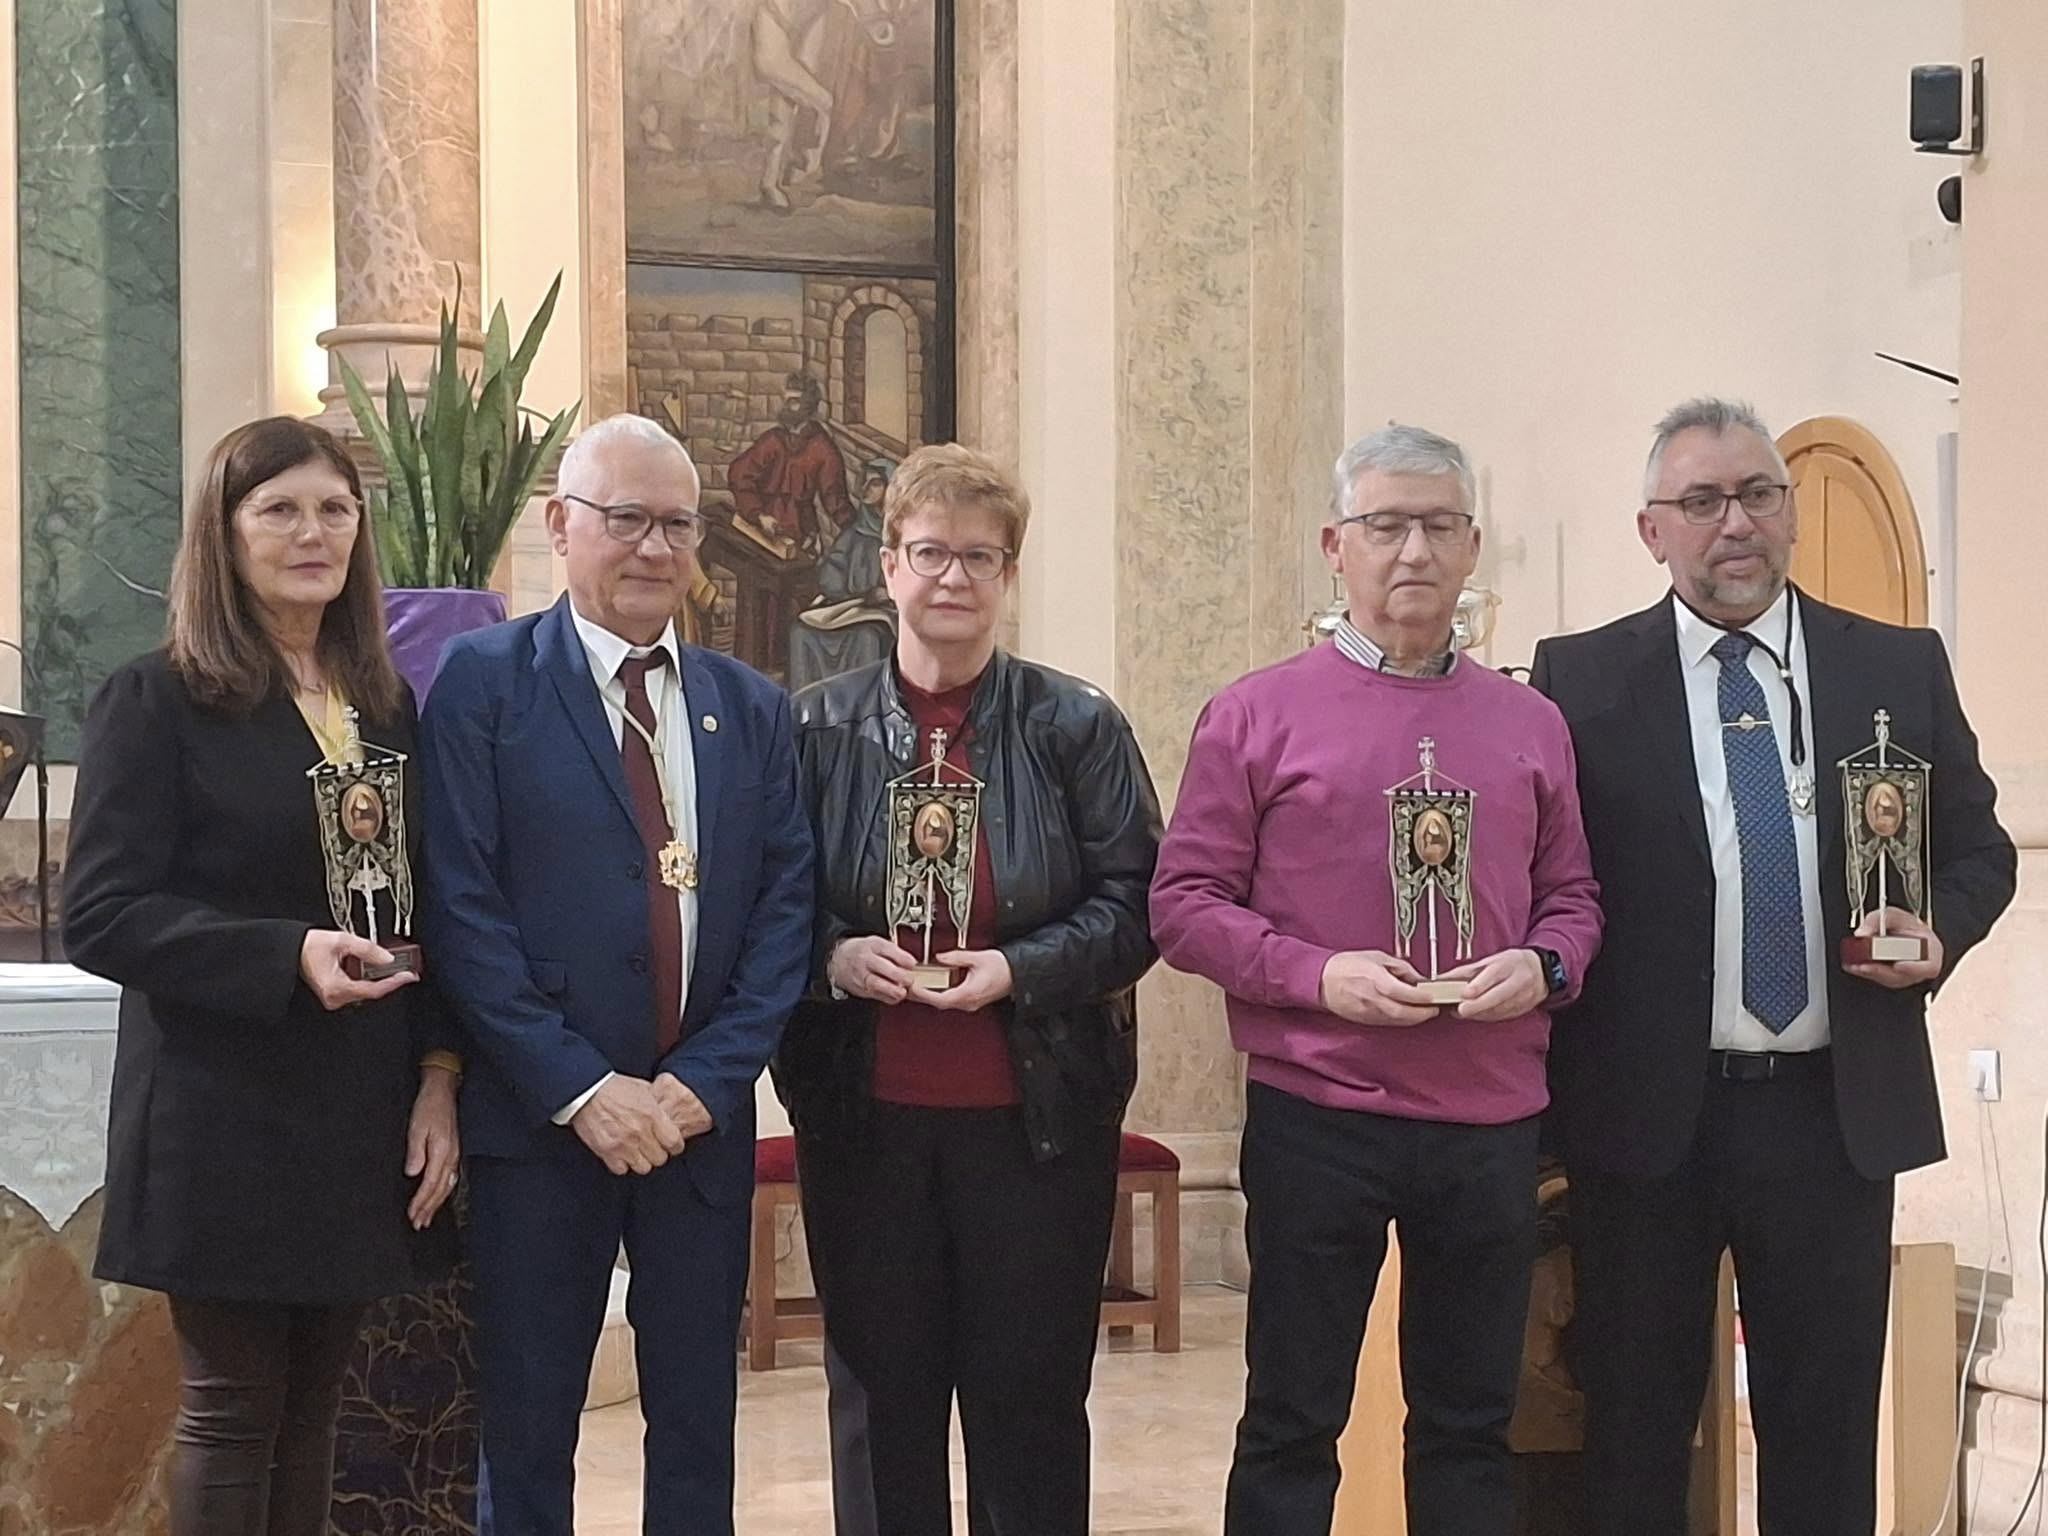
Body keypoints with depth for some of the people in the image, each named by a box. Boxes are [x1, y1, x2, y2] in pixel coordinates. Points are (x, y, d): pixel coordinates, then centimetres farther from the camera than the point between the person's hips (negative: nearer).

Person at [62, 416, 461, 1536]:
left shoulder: (389, 709, 12)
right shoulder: (156, 702, -4)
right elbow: (99, 916, -12)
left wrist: (438, 1077, 1)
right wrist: (288, 955, -24)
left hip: (363, 1125, 5)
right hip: (224, 1120, -5)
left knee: (309, 1413, 9)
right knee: (231, 1413, 1)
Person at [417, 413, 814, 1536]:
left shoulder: (751, 708, 10)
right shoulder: (484, 681, -3)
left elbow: (784, 904, 4)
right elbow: (462, 906, -10)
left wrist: (706, 1081, -9)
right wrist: (581, 1088, -15)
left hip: (703, 1121, 4)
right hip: (538, 1119, -3)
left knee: (696, 1423, 10)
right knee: (527, 1430, 4)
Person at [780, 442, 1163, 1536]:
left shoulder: (1077, 727, 1)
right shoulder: (817, 728, 5)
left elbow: (1133, 905, -1)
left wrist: (1018, 970, -16)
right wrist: (835, 959, -14)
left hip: (1036, 1117, -1)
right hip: (864, 1117, 1)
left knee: (1032, 1400, 5)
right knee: (882, 1402, 9)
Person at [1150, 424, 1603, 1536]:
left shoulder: (1530, 725, 11)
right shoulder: (1256, 716, 1)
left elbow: (1571, 894, 16)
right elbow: (1184, 904, -2)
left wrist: (1542, 967, -6)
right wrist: (1318, 976, -16)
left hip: (1491, 1119, 3)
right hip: (1316, 1117, -3)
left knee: (1471, 1424, 12)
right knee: (1292, 1423, 4)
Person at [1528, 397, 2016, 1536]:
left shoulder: (1902, 668, 5)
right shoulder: (1582, 680, -1)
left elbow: (1977, 845, 13)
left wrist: (1941, 930, -8)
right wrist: (1554, 1100, -7)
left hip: (1840, 1110, 2)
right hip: (1648, 1112, -1)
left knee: (1827, 1437, 10)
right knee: (1636, 1438, 10)